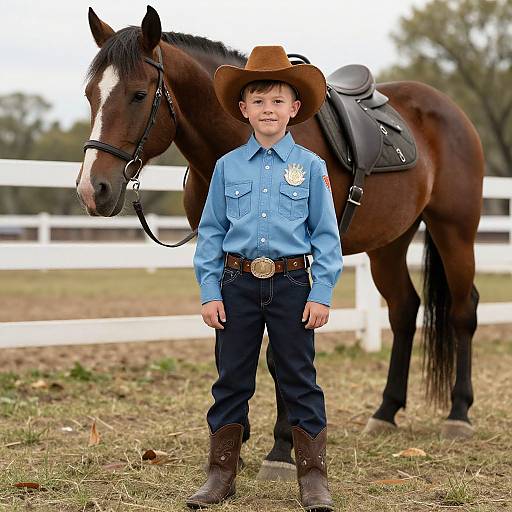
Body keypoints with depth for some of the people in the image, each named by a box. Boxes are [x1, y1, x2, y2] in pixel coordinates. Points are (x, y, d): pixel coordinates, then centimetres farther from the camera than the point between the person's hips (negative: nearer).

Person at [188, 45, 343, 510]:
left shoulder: (310, 166, 1)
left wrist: (321, 293, -6)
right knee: (231, 380, 8)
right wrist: (209, 292, -1)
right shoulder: (228, 166, 5)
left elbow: (326, 234, 1)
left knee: (299, 381, 4)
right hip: (237, 284, 2)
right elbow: (210, 233, 6)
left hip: (291, 284, -2)